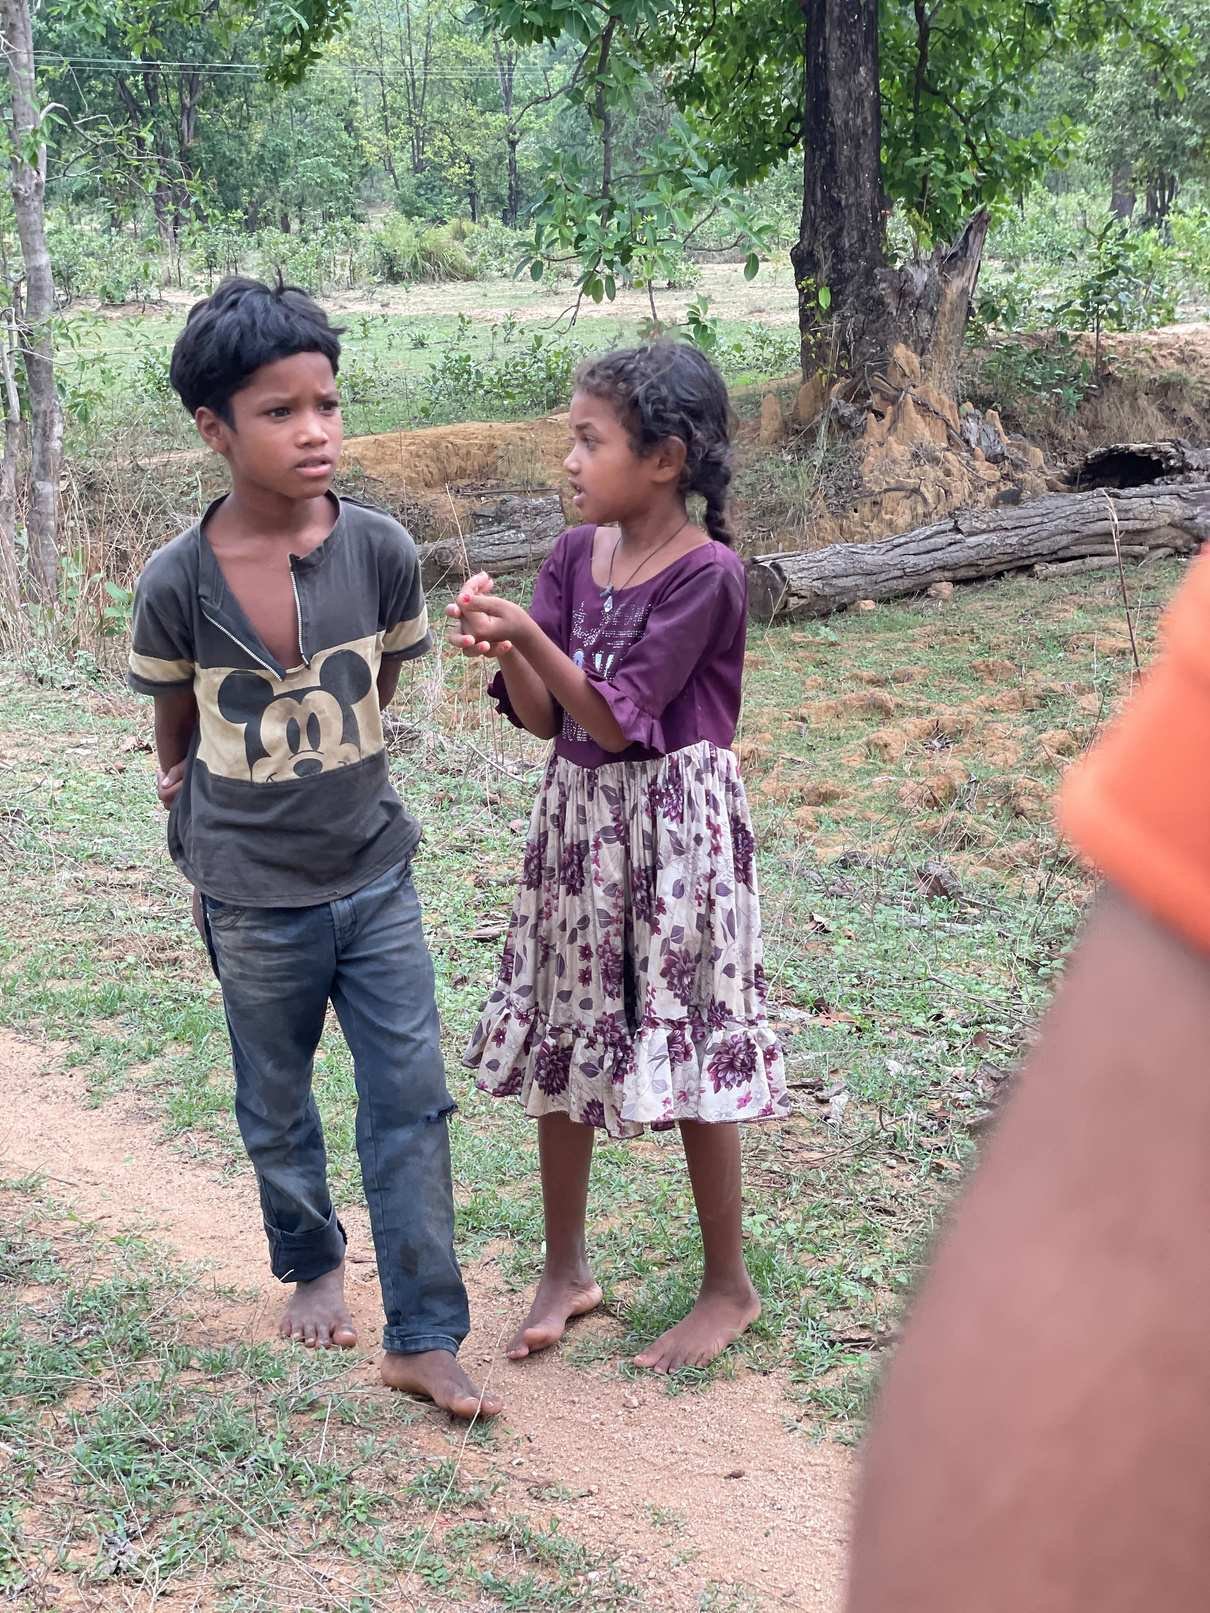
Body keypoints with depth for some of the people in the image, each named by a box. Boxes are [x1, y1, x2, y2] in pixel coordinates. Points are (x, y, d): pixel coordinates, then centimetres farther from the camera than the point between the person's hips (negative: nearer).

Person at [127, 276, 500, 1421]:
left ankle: (424, 1339, 10)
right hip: (252, 899, -1)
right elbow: (176, 728, 4)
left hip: (374, 876, 1)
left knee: (410, 1103, 0)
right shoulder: (179, 580, -14)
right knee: (277, 1109, 16)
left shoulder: (382, 552, -11)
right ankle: (310, 1265, 42)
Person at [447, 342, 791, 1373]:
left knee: (689, 1055, 2)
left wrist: (532, 638, -27)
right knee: (561, 1046, 12)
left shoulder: (707, 574, -17)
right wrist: (503, 651, -19)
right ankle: (565, 1268, 29)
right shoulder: (576, 556, 3)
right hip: (577, 818, 7)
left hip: (675, 824, -7)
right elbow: (542, 716, 0)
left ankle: (731, 1286, 20)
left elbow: (619, 718, -19)